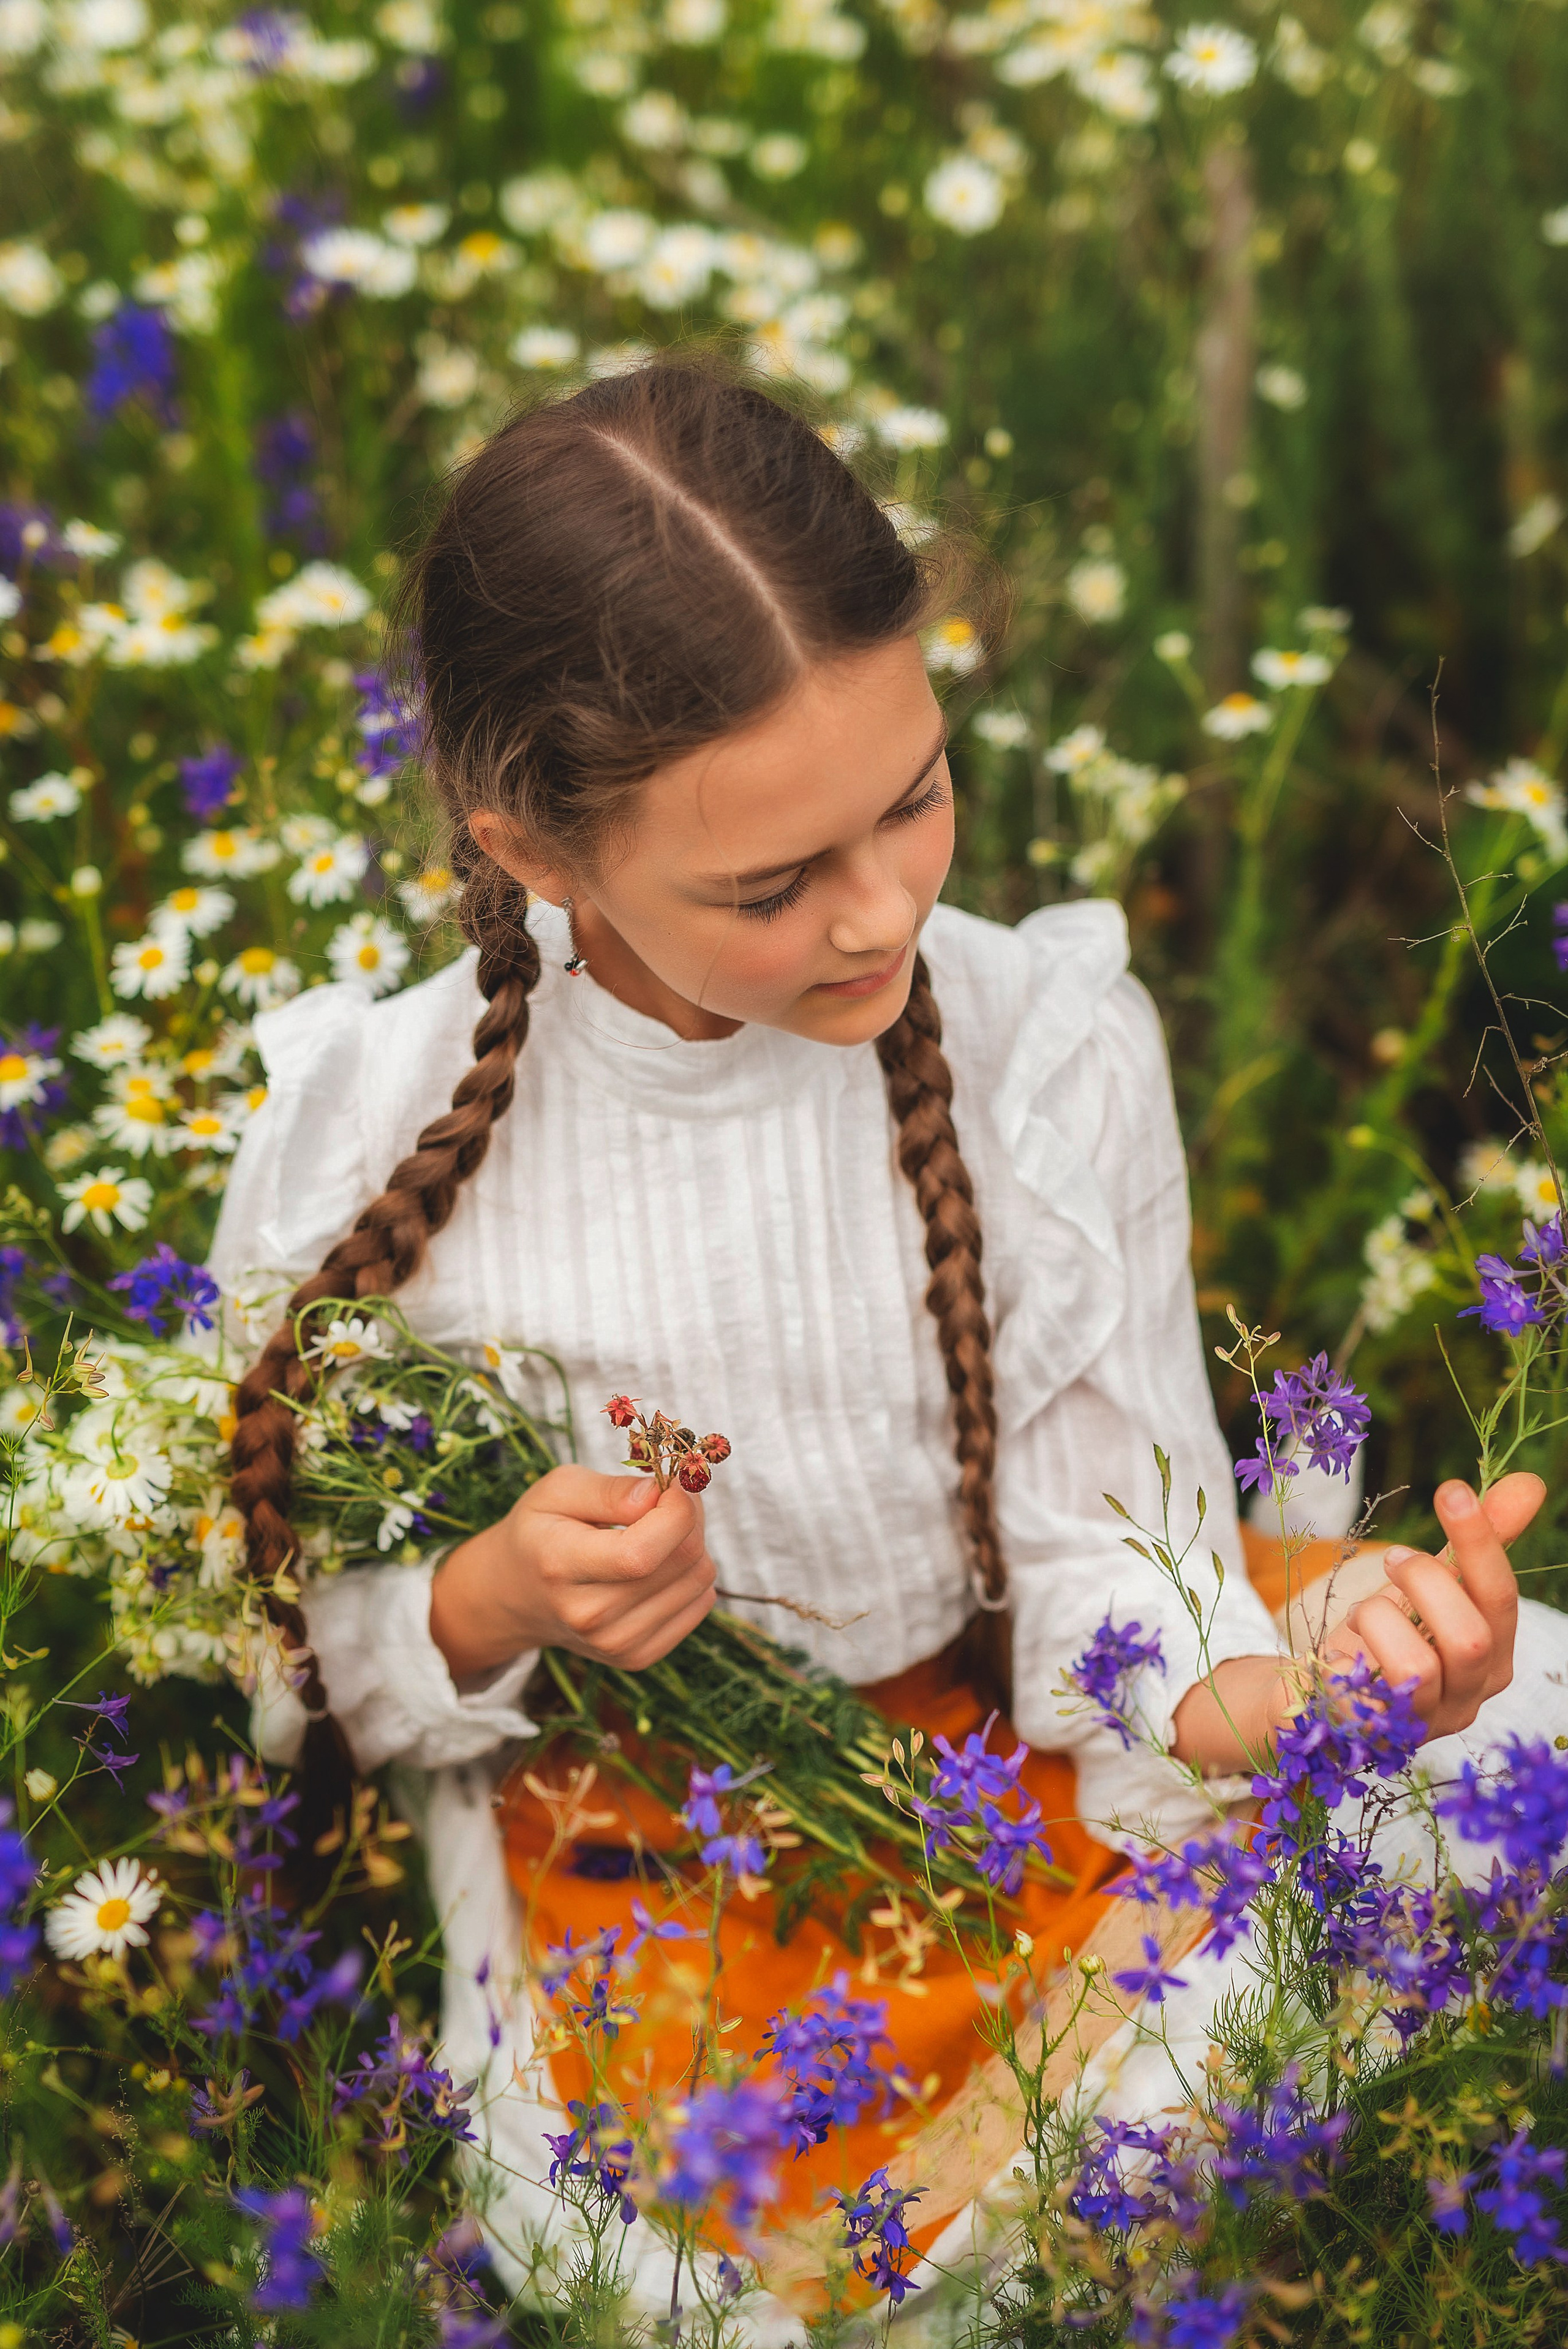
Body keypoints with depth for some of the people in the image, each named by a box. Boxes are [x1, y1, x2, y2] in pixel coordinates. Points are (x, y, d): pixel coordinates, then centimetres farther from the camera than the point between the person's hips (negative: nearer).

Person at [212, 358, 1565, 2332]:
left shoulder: (1052, 1051, -14)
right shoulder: (365, 1139, -16)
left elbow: (1101, 1562, -11)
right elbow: (282, 1672, -4)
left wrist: (1269, 1697, -33)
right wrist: (486, 1611, -26)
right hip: (593, 1857, -2)